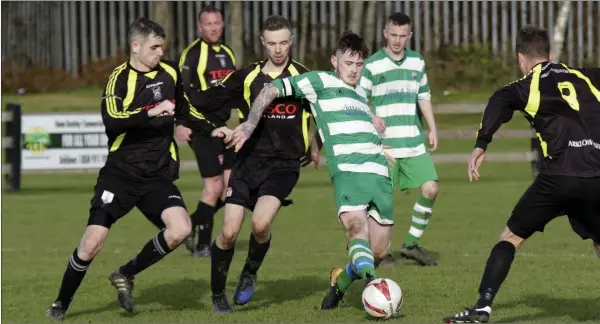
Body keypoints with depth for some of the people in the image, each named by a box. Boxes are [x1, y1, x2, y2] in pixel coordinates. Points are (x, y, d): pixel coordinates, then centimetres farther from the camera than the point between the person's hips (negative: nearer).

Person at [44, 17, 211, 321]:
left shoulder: (170, 72, 6)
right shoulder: (119, 79, -11)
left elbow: (183, 110, 26)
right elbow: (111, 122, -28)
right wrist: (151, 113, -34)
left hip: (158, 175, 4)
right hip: (121, 173, -4)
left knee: (180, 229, -20)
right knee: (92, 243, -12)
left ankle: (126, 275, 4)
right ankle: (60, 304, 12)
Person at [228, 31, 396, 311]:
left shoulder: (361, 93, 26)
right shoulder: (321, 81, 6)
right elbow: (271, 91, 2)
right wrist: (250, 123, -6)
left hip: (379, 172, 7)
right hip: (347, 170, -6)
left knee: (377, 253, 2)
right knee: (356, 228, -32)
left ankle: (342, 280, 28)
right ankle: (372, 283, -52)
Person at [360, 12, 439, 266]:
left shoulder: (417, 62, 11)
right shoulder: (371, 65, -5)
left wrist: (433, 128, 14)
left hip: (414, 143, 4)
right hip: (384, 144, -4)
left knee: (430, 189, -5)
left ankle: (412, 244, 10)